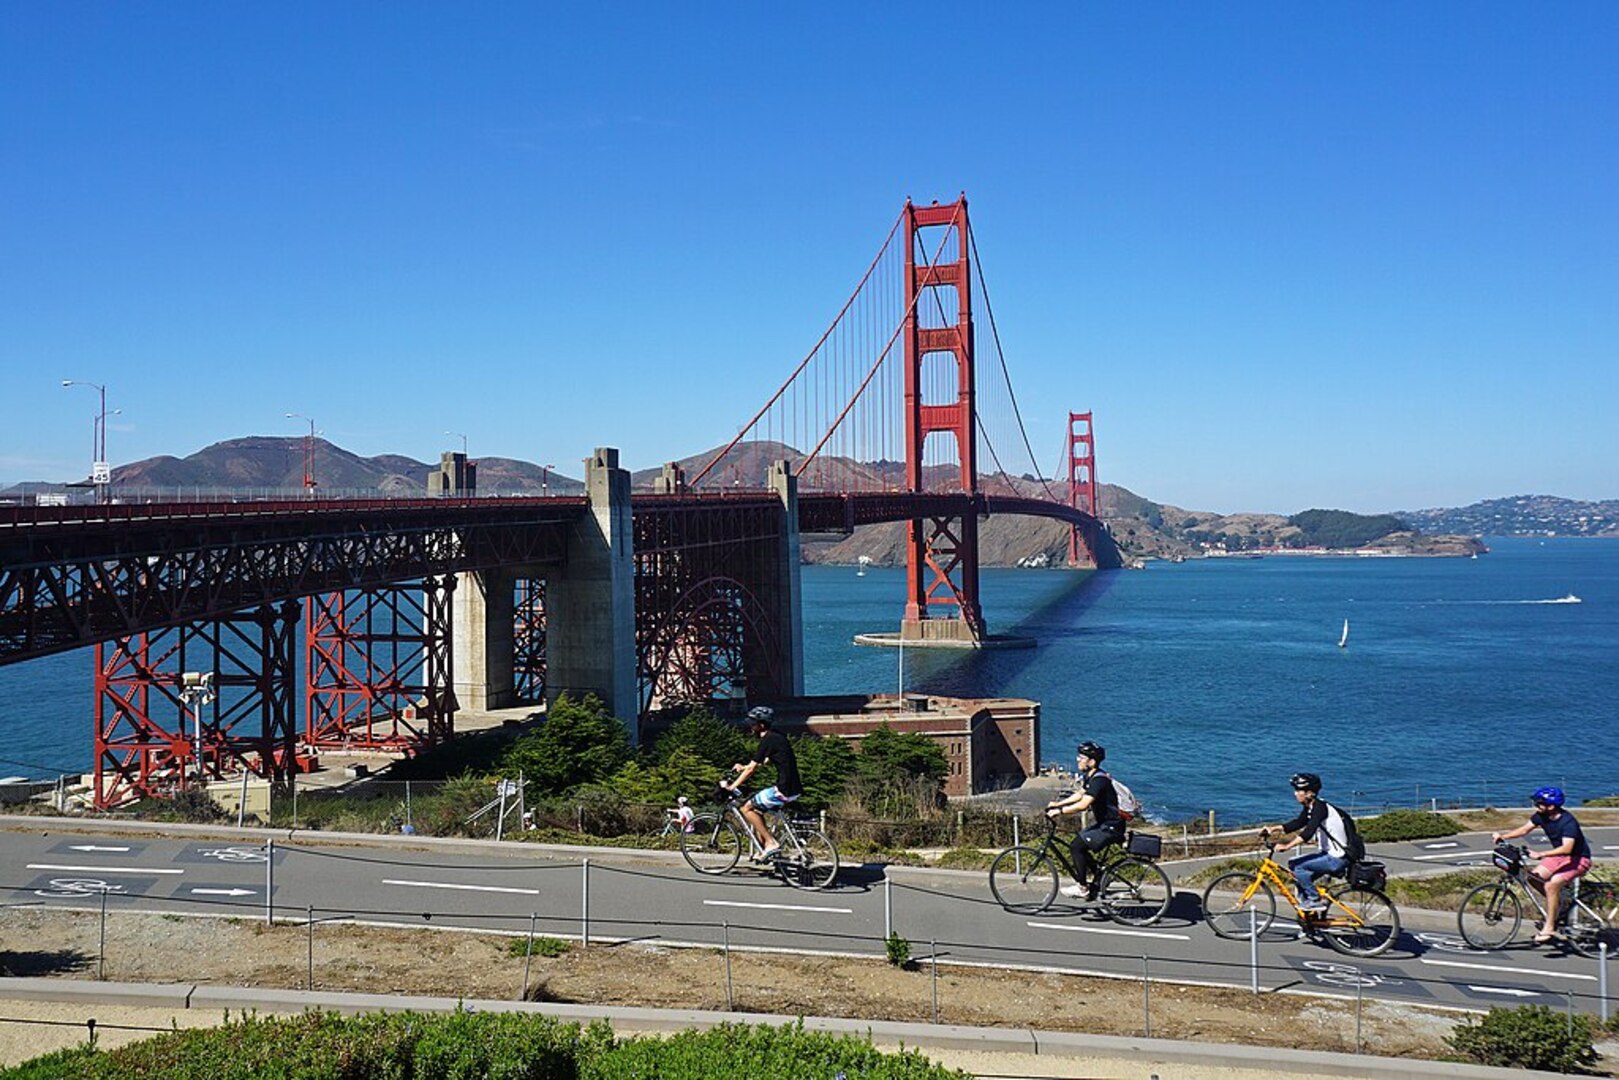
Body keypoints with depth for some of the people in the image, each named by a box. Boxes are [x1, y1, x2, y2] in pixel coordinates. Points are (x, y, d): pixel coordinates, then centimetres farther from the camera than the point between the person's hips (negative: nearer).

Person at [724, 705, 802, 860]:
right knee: (757, 808, 20)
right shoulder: (777, 736, 16)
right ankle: (765, 846, 17)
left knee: (747, 808, -1)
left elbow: (751, 768, -11)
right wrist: (743, 767, 40)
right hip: (793, 789, 9)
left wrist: (731, 787, -4)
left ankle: (771, 843, -3)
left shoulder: (768, 740, -12)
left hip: (784, 790, -9)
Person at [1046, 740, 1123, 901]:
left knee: (1076, 847, -12)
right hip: (1105, 824, 10)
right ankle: (1098, 884, 19)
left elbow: (1083, 804, -31)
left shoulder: (1099, 780, -23)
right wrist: (1058, 803, 14)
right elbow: (1080, 795, 22)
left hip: (1111, 827, -10)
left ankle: (1082, 887, -3)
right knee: (1079, 846, 10)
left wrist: (1059, 811, -26)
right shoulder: (1090, 776, 8)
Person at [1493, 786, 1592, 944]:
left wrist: (1540, 854, -47)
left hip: (1578, 859, -8)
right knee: (1534, 877, -9)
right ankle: (1557, 902, 14)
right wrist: (1502, 836, -17)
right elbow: (1524, 829, -2)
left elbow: (1566, 848, -39)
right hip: (1559, 856, 8)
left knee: (1551, 885, -26)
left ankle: (1549, 929, -17)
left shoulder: (1568, 822, -29)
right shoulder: (1541, 816, -8)